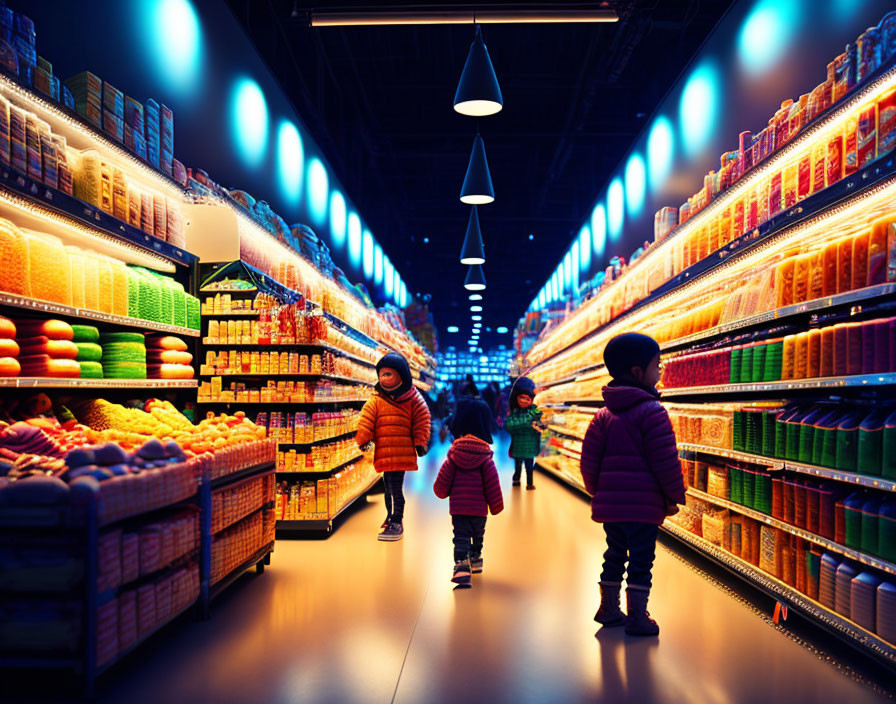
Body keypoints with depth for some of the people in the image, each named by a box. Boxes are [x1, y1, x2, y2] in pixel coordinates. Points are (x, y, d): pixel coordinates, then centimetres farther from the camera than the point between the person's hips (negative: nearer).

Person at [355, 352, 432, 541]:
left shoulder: (412, 399, 0)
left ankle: (397, 522, -1)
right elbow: (366, 420, 2)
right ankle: (391, 516, 34)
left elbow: (421, 421, 3)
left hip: (402, 451, -4)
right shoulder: (376, 400, 5)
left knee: (395, 488, -9)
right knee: (388, 486, 16)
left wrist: (420, 443, -1)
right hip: (383, 452, 4)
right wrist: (364, 439, -7)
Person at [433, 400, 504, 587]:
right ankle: (476, 561, 40)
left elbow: (441, 482, -1)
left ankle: (462, 564, -26)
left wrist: (442, 493, 21)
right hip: (479, 508, 1)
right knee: (478, 536, 23)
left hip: (457, 508, -1)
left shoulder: (452, 458, -1)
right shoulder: (486, 458, -3)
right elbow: (493, 485, -4)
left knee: (461, 537, -4)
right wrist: (496, 506, 6)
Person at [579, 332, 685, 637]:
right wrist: (675, 496, -2)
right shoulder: (652, 412, -12)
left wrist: (598, 492, 20)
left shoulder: (603, 414, 8)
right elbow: (665, 460, -13)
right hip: (644, 503, -6)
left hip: (609, 502, 6)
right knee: (641, 560, 4)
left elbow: (589, 459, 9)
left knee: (615, 555, 19)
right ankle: (637, 617, 10)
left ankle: (609, 609, 29)